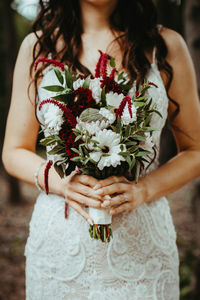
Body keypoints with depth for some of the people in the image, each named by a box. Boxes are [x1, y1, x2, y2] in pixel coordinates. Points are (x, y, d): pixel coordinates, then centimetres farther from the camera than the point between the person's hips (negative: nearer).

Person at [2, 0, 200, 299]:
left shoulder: (166, 46, 0)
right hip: (58, 242, 1)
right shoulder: (38, 45, 2)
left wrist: (144, 189, -14)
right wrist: (58, 181, -14)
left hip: (142, 244, 0)